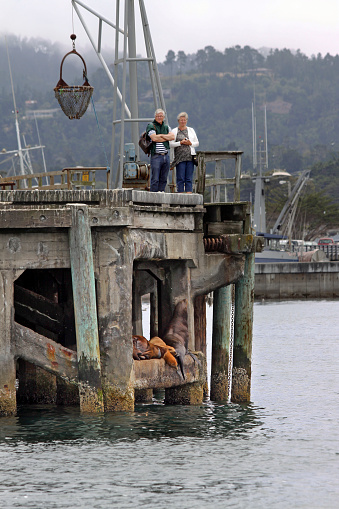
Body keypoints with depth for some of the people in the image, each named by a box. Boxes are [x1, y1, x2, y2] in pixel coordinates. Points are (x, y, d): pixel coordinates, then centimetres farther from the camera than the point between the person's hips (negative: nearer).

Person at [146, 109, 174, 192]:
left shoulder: (166, 127, 17)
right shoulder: (151, 126, 0)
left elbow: (172, 137, 1)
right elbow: (154, 138, -15)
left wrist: (161, 135, -9)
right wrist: (166, 138, -3)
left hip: (166, 156, 6)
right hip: (156, 156, -6)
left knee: (163, 179, 6)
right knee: (155, 179, -8)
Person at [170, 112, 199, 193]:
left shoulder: (191, 130, 17)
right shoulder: (175, 131, 7)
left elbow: (197, 143, 16)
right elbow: (171, 144, 0)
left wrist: (190, 143, -4)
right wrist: (180, 143, -11)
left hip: (190, 157, 3)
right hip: (180, 157, -3)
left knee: (189, 178, 0)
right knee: (180, 178, -6)